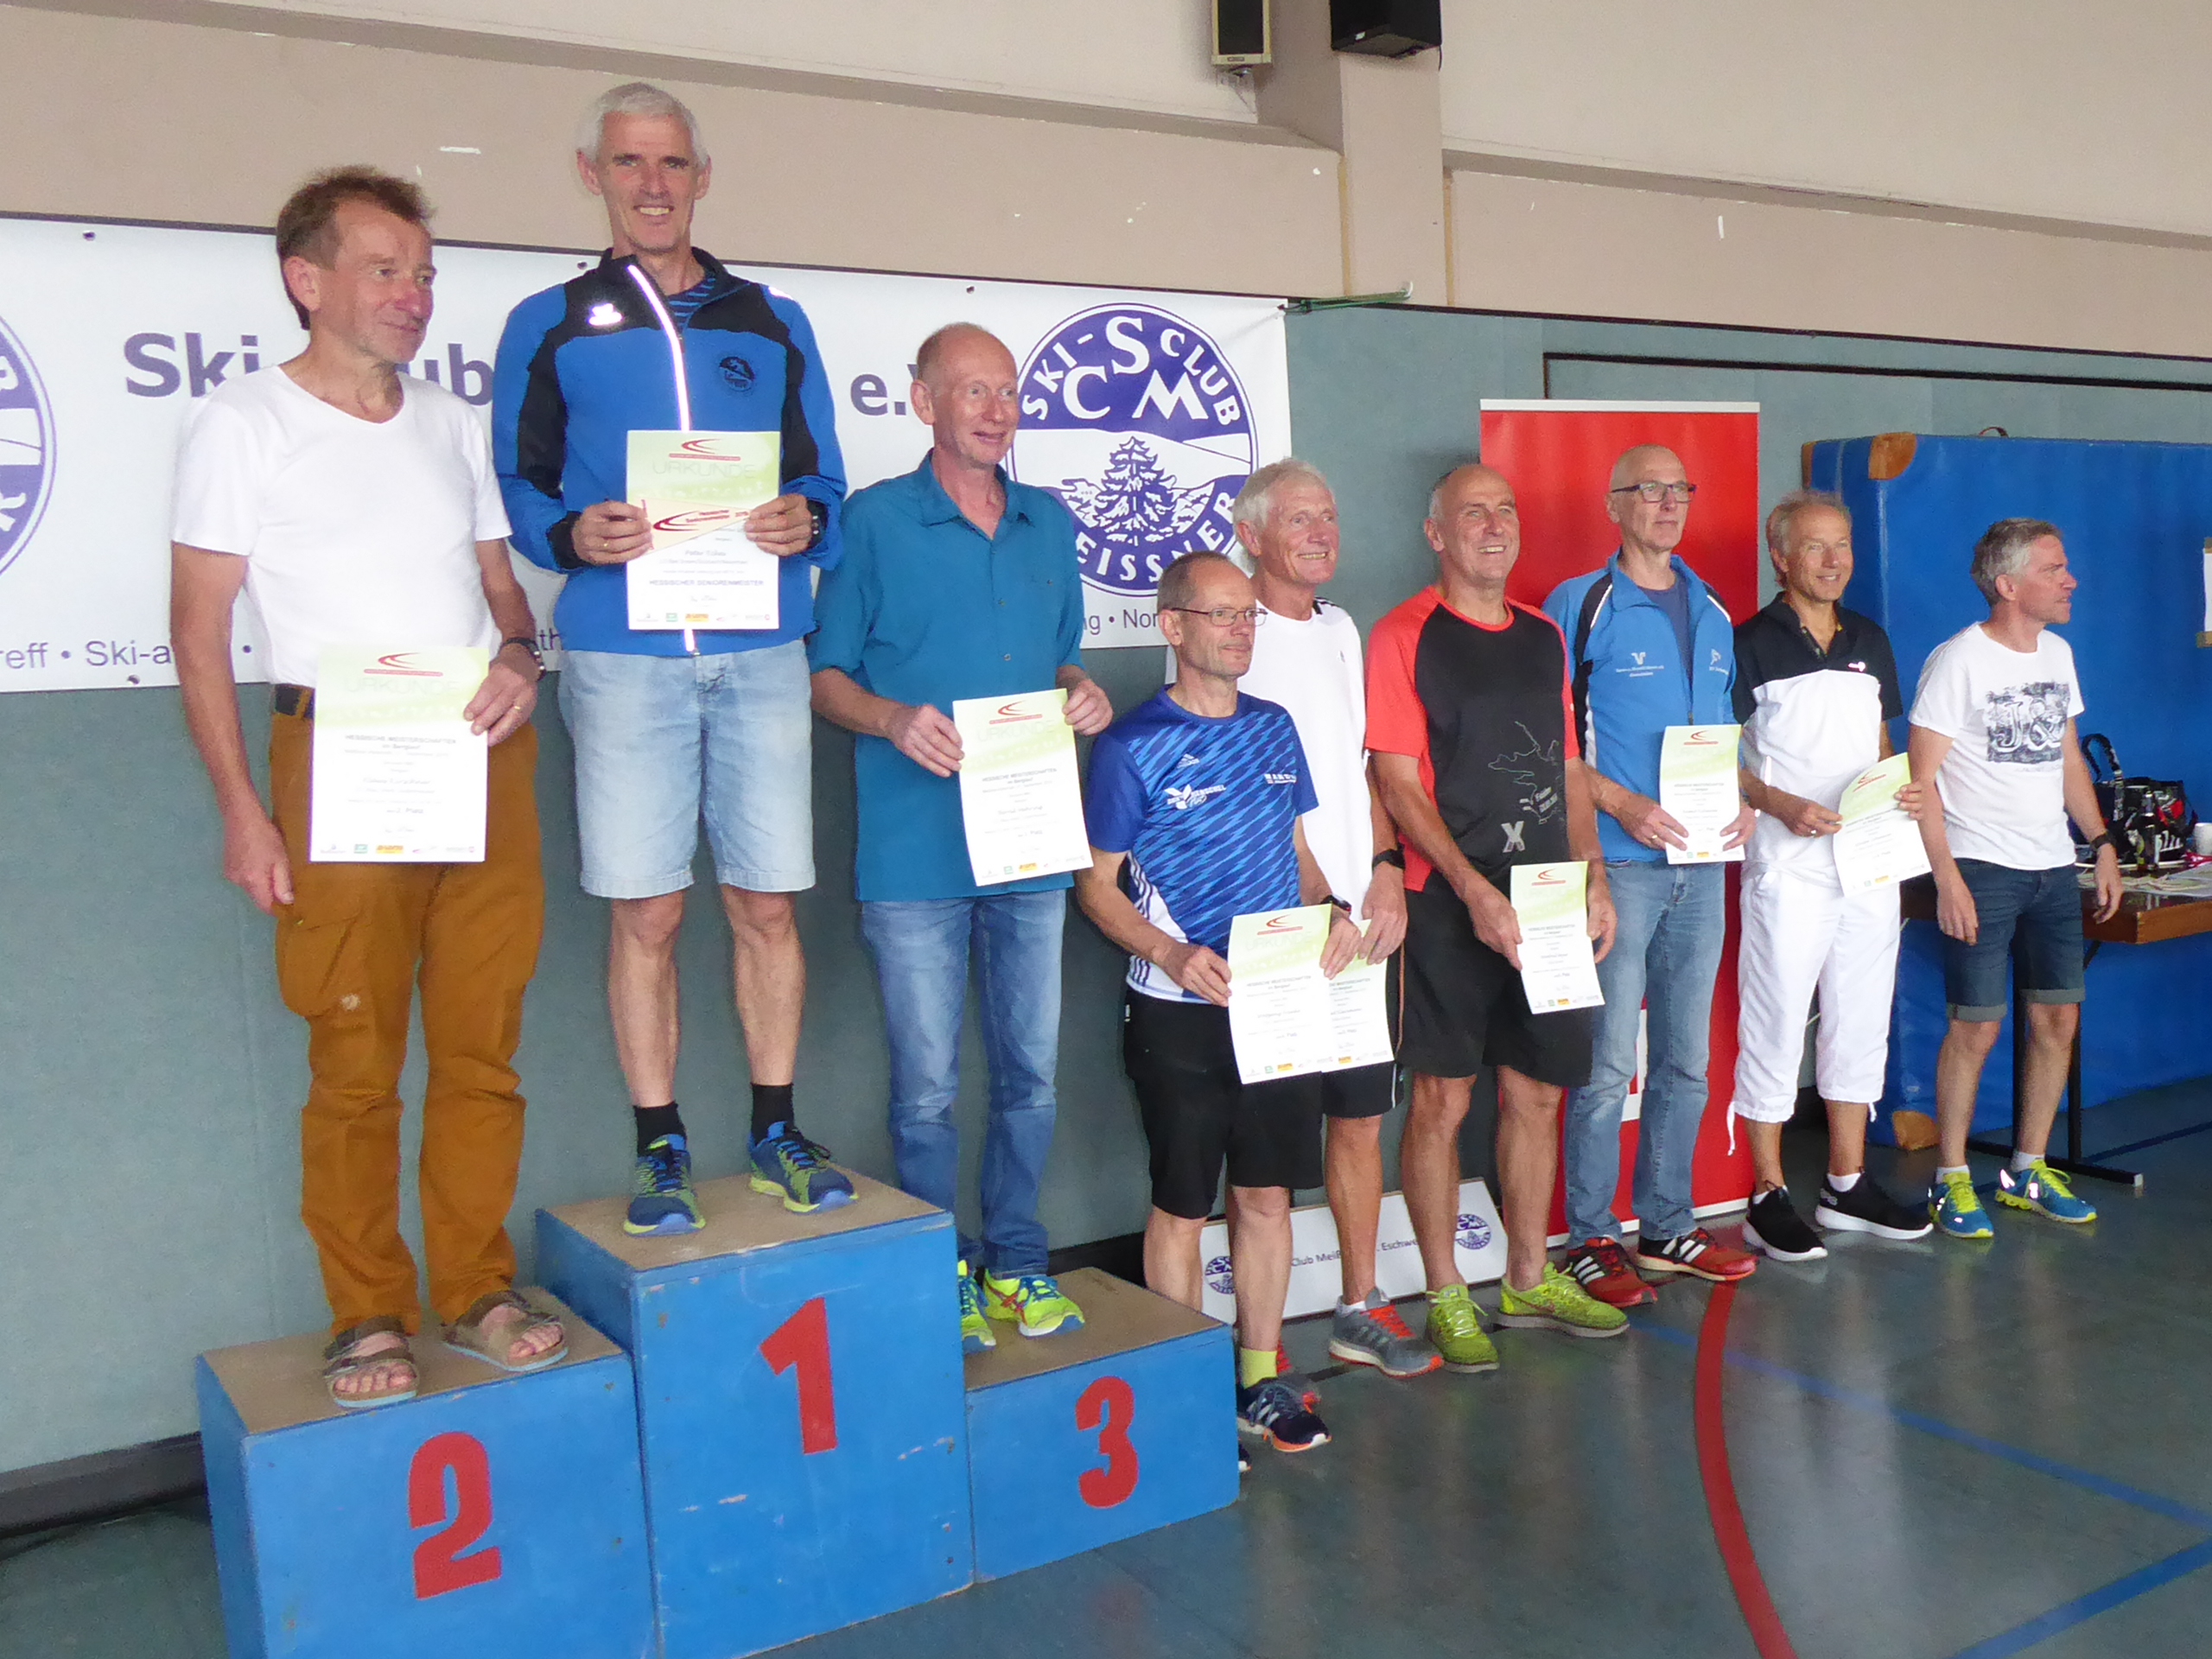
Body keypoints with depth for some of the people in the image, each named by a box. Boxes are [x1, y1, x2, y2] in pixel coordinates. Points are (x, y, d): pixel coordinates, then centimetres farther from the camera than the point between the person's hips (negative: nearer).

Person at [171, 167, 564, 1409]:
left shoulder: (454, 423, 16)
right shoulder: (245, 424, 1)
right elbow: (201, 632, -1)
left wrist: (519, 658, -4)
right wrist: (242, 809, -8)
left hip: (484, 753, 4)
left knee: (484, 1045, 6)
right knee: (357, 1058, 0)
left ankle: (476, 1287, 18)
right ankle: (369, 1313, 13)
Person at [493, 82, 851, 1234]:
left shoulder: (773, 324, 15)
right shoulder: (546, 327, 10)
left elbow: (821, 478, 15)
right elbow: (515, 487, 9)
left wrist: (804, 520, -7)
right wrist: (573, 534, -11)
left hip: (761, 650, 2)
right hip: (622, 652, -1)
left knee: (766, 905, 4)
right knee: (644, 913, 1)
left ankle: (776, 1131, 18)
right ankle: (662, 1149, 13)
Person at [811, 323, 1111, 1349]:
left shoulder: (1049, 524, 13)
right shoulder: (874, 521, -2)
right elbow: (825, 676, 0)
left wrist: (1084, 696, -1)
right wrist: (894, 720, -19)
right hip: (916, 851, -4)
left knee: (1032, 1070, 11)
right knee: (927, 1085, 2)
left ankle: (1014, 1258, 27)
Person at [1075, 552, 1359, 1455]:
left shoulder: (1273, 727, 10)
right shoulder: (1132, 745, -7)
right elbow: (1095, 881, -5)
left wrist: (1331, 911, -2)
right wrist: (1171, 954, -20)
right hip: (1180, 1010, -5)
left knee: (1268, 1194, 12)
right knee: (1182, 1205, 5)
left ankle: (1260, 1380, 27)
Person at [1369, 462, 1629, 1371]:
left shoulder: (1544, 637, 15)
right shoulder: (1404, 637, -5)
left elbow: (1570, 770, 19)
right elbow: (1399, 784, -11)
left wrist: (1594, 879, 9)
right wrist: (1474, 892, -17)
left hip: (1547, 900, 6)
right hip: (1451, 904, -6)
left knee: (1537, 1091, 12)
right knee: (1442, 1096, 0)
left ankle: (1530, 1280, 27)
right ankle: (1446, 1296, 13)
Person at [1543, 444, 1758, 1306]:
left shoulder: (1712, 613, 15)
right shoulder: (1579, 606, -4)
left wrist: (1741, 801, 2)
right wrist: (1622, 804, -18)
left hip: (1700, 862, 6)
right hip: (1618, 862, -6)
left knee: (1686, 1062, 13)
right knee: (1607, 1065, -4)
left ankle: (1668, 1227, 25)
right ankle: (1591, 1240, 7)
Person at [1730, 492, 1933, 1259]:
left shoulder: (1869, 641, 14)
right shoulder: (1750, 644, -5)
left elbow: (1880, 744, 20)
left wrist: (1901, 792, 0)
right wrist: (1782, 805, -20)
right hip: (1788, 867, -6)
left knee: (1861, 1023, 12)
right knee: (1776, 1025, -2)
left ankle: (1848, 1184, 23)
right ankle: (1769, 1196, 6)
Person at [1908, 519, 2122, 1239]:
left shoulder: (2057, 654, 12)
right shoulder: (1958, 660, -10)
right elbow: (1922, 779, -12)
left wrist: (2102, 843, 13)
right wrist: (1948, 879, -18)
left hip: (2052, 867, 7)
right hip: (1982, 868, -7)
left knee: (2058, 1019, 7)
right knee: (1977, 1025, -5)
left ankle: (2027, 1171, 21)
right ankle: (1951, 1181, 7)